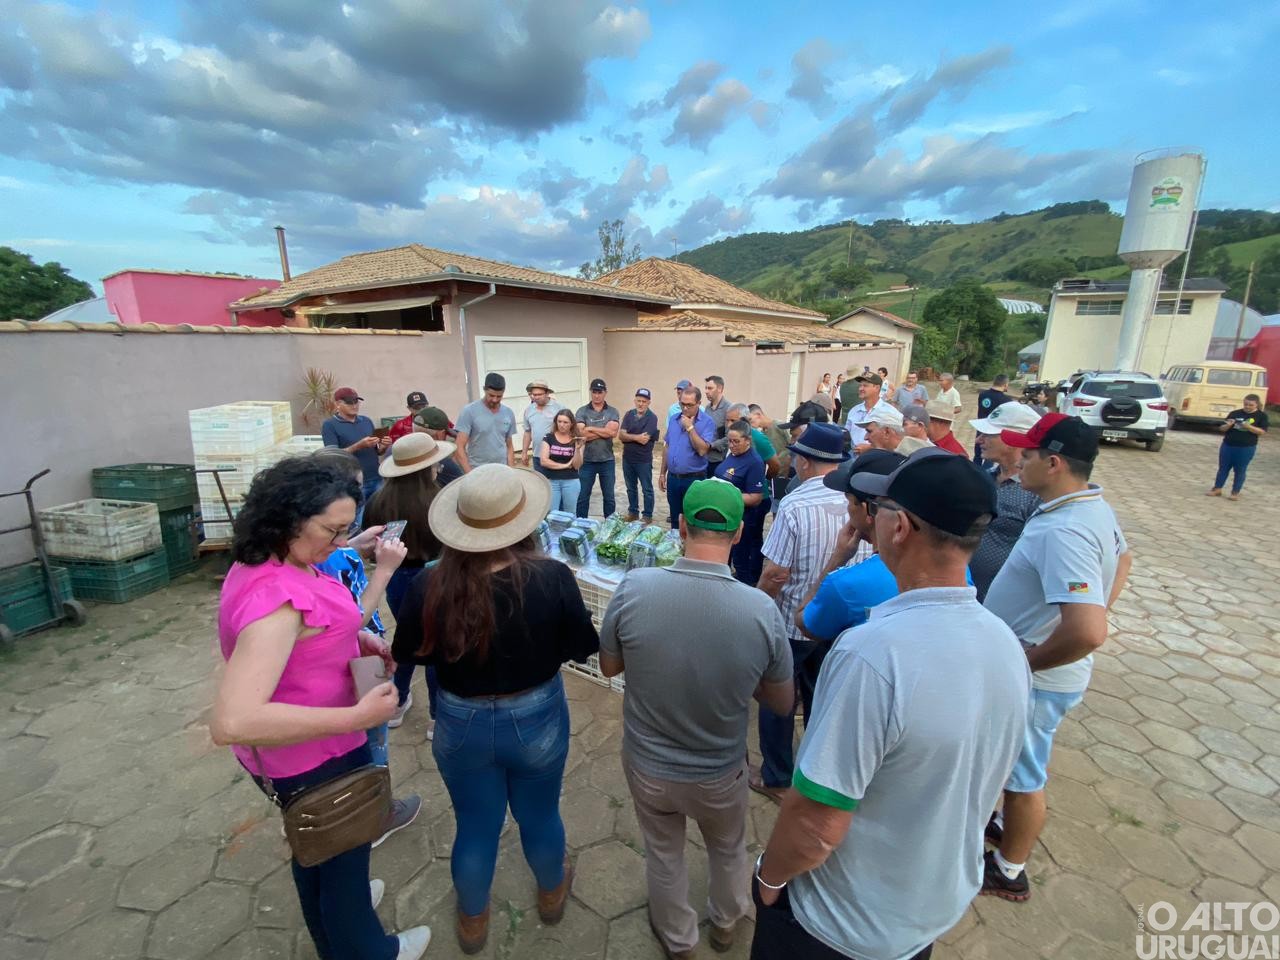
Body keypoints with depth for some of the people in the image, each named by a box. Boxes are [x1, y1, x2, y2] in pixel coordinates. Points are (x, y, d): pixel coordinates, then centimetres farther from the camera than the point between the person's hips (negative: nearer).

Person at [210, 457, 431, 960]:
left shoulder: (263, 564, -5)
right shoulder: (275, 597, -36)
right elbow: (230, 723, -42)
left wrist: (355, 638, -3)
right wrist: (355, 716, -39)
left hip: (300, 747, 9)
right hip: (318, 757, -9)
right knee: (346, 852, 19)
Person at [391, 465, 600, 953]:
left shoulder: (429, 585, -23)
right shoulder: (552, 577, -27)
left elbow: (407, 653, -4)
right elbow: (585, 647, -12)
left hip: (462, 725, 1)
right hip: (537, 720, 0)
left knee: (475, 826, 26)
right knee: (539, 816, 27)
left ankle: (473, 919, 52)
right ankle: (551, 892, 56)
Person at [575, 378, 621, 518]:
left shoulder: (613, 412, 1)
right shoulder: (582, 411, -2)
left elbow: (613, 432, -16)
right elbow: (581, 434, -15)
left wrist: (591, 428, -14)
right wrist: (604, 431, -13)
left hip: (607, 461, 1)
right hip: (587, 461, 0)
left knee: (609, 497, 11)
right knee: (582, 497, 8)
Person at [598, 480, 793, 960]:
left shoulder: (634, 587, -28)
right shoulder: (762, 610, -27)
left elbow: (609, 667, -9)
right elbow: (782, 701, -10)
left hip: (647, 765, 0)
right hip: (720, 775, 0)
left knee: (663, 854, 30)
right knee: (728, 849, 33)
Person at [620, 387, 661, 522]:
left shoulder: (652, 418, -12)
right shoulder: (628, 414, 3)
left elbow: (644, 440, -21)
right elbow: (620, 435, -7)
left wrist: (629, 436, -10)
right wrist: (637, 437, -17)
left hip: (644, 460, -5)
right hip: (627, 458, 5)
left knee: (647, 489, 6)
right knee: (630, 488, 17)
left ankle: (647, 515, 18)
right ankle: (633, 512, 31)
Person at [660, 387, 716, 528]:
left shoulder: (707, 422, -10)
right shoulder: (673, 419, 6)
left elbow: (702, 450, -21)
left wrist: (690, 427, -20)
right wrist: (662, 473, 12)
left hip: (694, 479, -5)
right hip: (673, 478, 5)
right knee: (675, 520, 17)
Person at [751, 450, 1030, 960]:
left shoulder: (872, 653, -37)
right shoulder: (1008, 645, -12)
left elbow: (816, 827, -29)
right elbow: (970, 781, 3)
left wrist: (769, 875, -10)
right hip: (944, 903, 6)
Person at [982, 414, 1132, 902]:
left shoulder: (1063, 531, -33)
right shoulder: (1094, 507, -1)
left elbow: (1087, 632, -40)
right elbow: (1122, 560, 20)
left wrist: (1025, 662, -24)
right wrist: (1095, 602, 15)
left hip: (1034, 680, -9)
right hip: (1042, 675, 9)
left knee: (1023, 774, 13)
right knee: (1018, 764, 29)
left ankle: (1007, 871, 36)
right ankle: (1007, 824, 53)